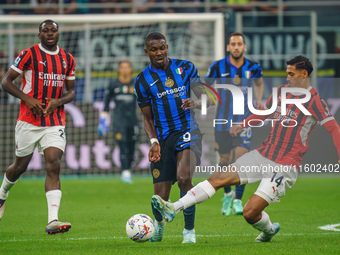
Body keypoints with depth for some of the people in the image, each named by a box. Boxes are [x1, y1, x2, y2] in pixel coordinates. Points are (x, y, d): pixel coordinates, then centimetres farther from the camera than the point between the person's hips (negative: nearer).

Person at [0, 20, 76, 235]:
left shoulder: (68, 59, 8)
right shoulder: (29, 55, -5)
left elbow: (71, 92, 15)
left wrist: (57, 101, -7)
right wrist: (28, 99, -16)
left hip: (55, 123, 2)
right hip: (29, 121, -2)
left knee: (54, 166, -14)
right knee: (21, 166, 11)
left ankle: (53, 221, -22)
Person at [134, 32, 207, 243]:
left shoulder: (185, 67, 5)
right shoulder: (143, 81, 5)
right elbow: (147, 118, 11)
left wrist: (195, 103, -15)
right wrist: (153, 141, -6)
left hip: (187, 130, -1)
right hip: (163, 138, 1)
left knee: (184, 178, -26)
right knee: (160, 197, -2)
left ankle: (189, 229, -6)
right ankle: (159, 222, 35)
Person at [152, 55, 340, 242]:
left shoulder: (313, 100, -9)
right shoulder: (281, 91, 12)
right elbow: (264, 112, 28)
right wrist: (243, 124, 11)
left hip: (284, 167, -7)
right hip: (262, 156, 7)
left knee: (250, 213, -13)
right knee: (218, 178, -6)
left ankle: (268, 230, 20)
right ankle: (174, 209, -10)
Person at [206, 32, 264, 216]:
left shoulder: (253, 68, -2)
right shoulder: (218, 67, -6)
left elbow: (259, 83, 20)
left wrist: (259, 100, 5)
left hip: (244, 119, 0)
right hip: (223, 120, 0)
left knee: (241, 158, -12)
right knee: (224, 161, 7)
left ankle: (238, 201, -3)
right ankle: (227, 194, 32)